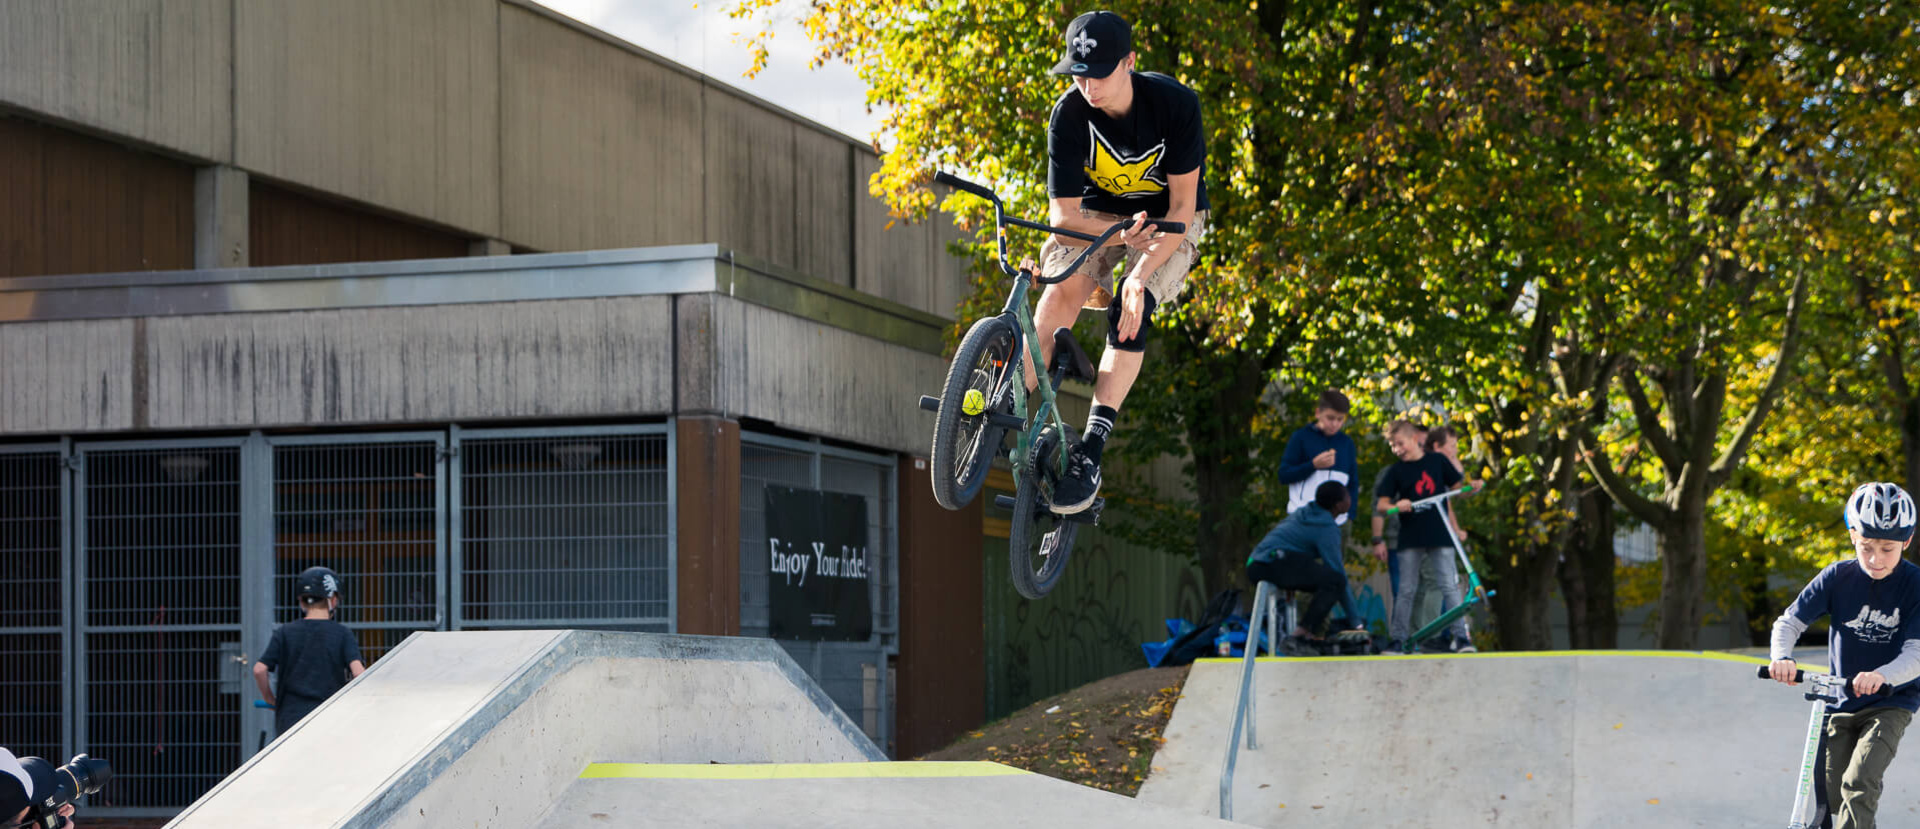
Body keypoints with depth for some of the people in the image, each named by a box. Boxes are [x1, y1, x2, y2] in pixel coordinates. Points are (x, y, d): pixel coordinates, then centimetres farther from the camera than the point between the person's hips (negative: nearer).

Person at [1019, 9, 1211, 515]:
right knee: (1063, 289, -29)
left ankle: (1090, 451, -30)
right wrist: (1118, 232, -40)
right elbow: (1063, 213, -20)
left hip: (1170, 222, -2)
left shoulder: (1175, 103, -26)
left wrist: (1142, 272, -35)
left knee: (1132, 305, -28)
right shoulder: (1069, 114, -21)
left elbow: (1183, 205, -22)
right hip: (1098, 214, 2)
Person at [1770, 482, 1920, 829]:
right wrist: (1781, 657, -28)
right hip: (1840, 705, 3)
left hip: (1891, 703, -3)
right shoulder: (1837, 578, -7)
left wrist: (1882, 676, -41)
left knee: (1858, 784, -23)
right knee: (1835, 796, 4)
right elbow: (1789, 621, -5)